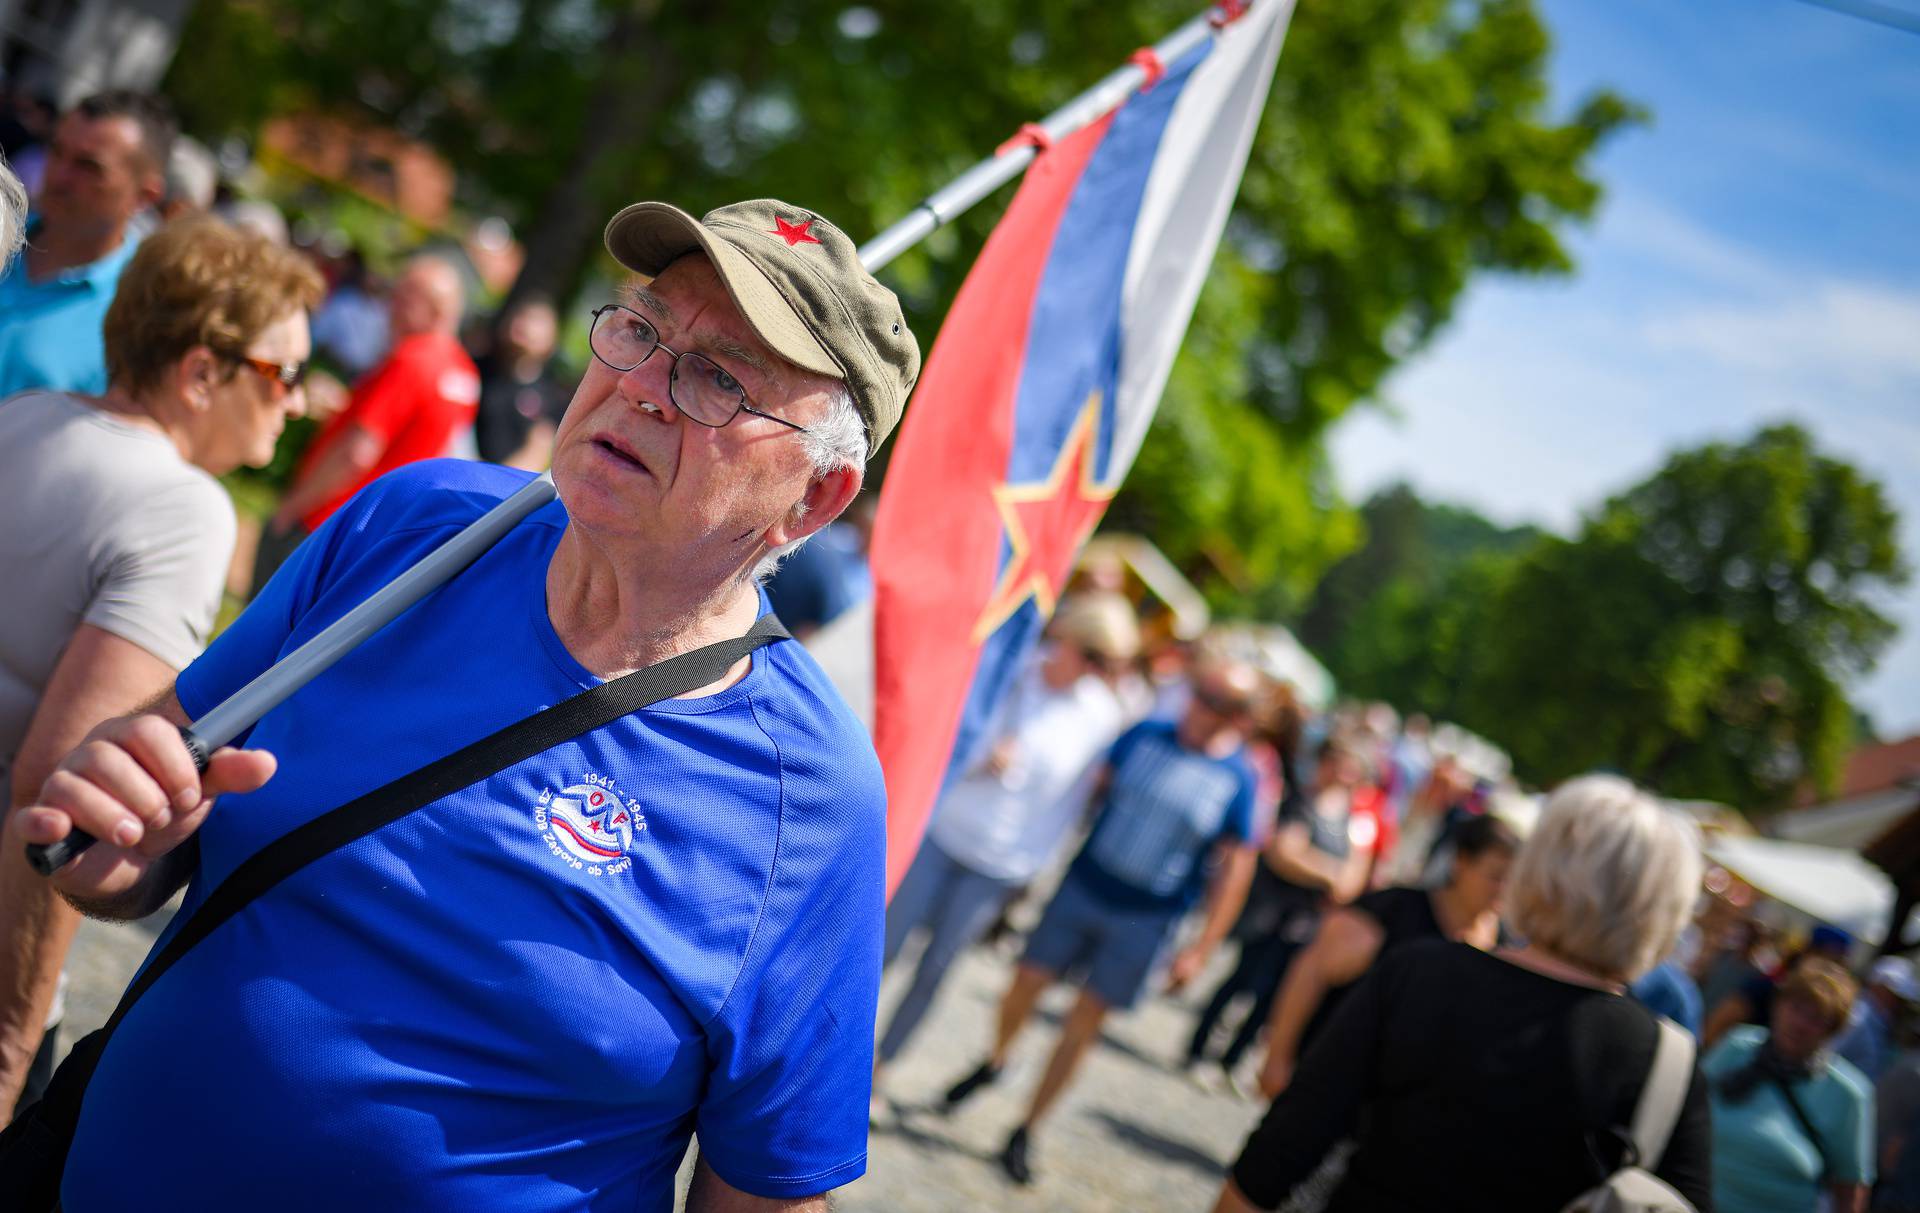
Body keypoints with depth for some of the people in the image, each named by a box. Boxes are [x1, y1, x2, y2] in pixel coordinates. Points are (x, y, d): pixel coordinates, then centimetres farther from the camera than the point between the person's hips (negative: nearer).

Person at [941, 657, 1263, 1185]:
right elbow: (1090, 787, 6)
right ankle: (994, 1061, 39)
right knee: (1026, 984, 6)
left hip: (1143, 921, -2)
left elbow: (1235, 869, -5)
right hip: (1081, 886, 2)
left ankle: (1025, 1133, 18)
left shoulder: (1239, 780, -8)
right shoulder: (1144, 735, -3)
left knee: (1084, 1023, 3)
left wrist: (1201, 949, -8)